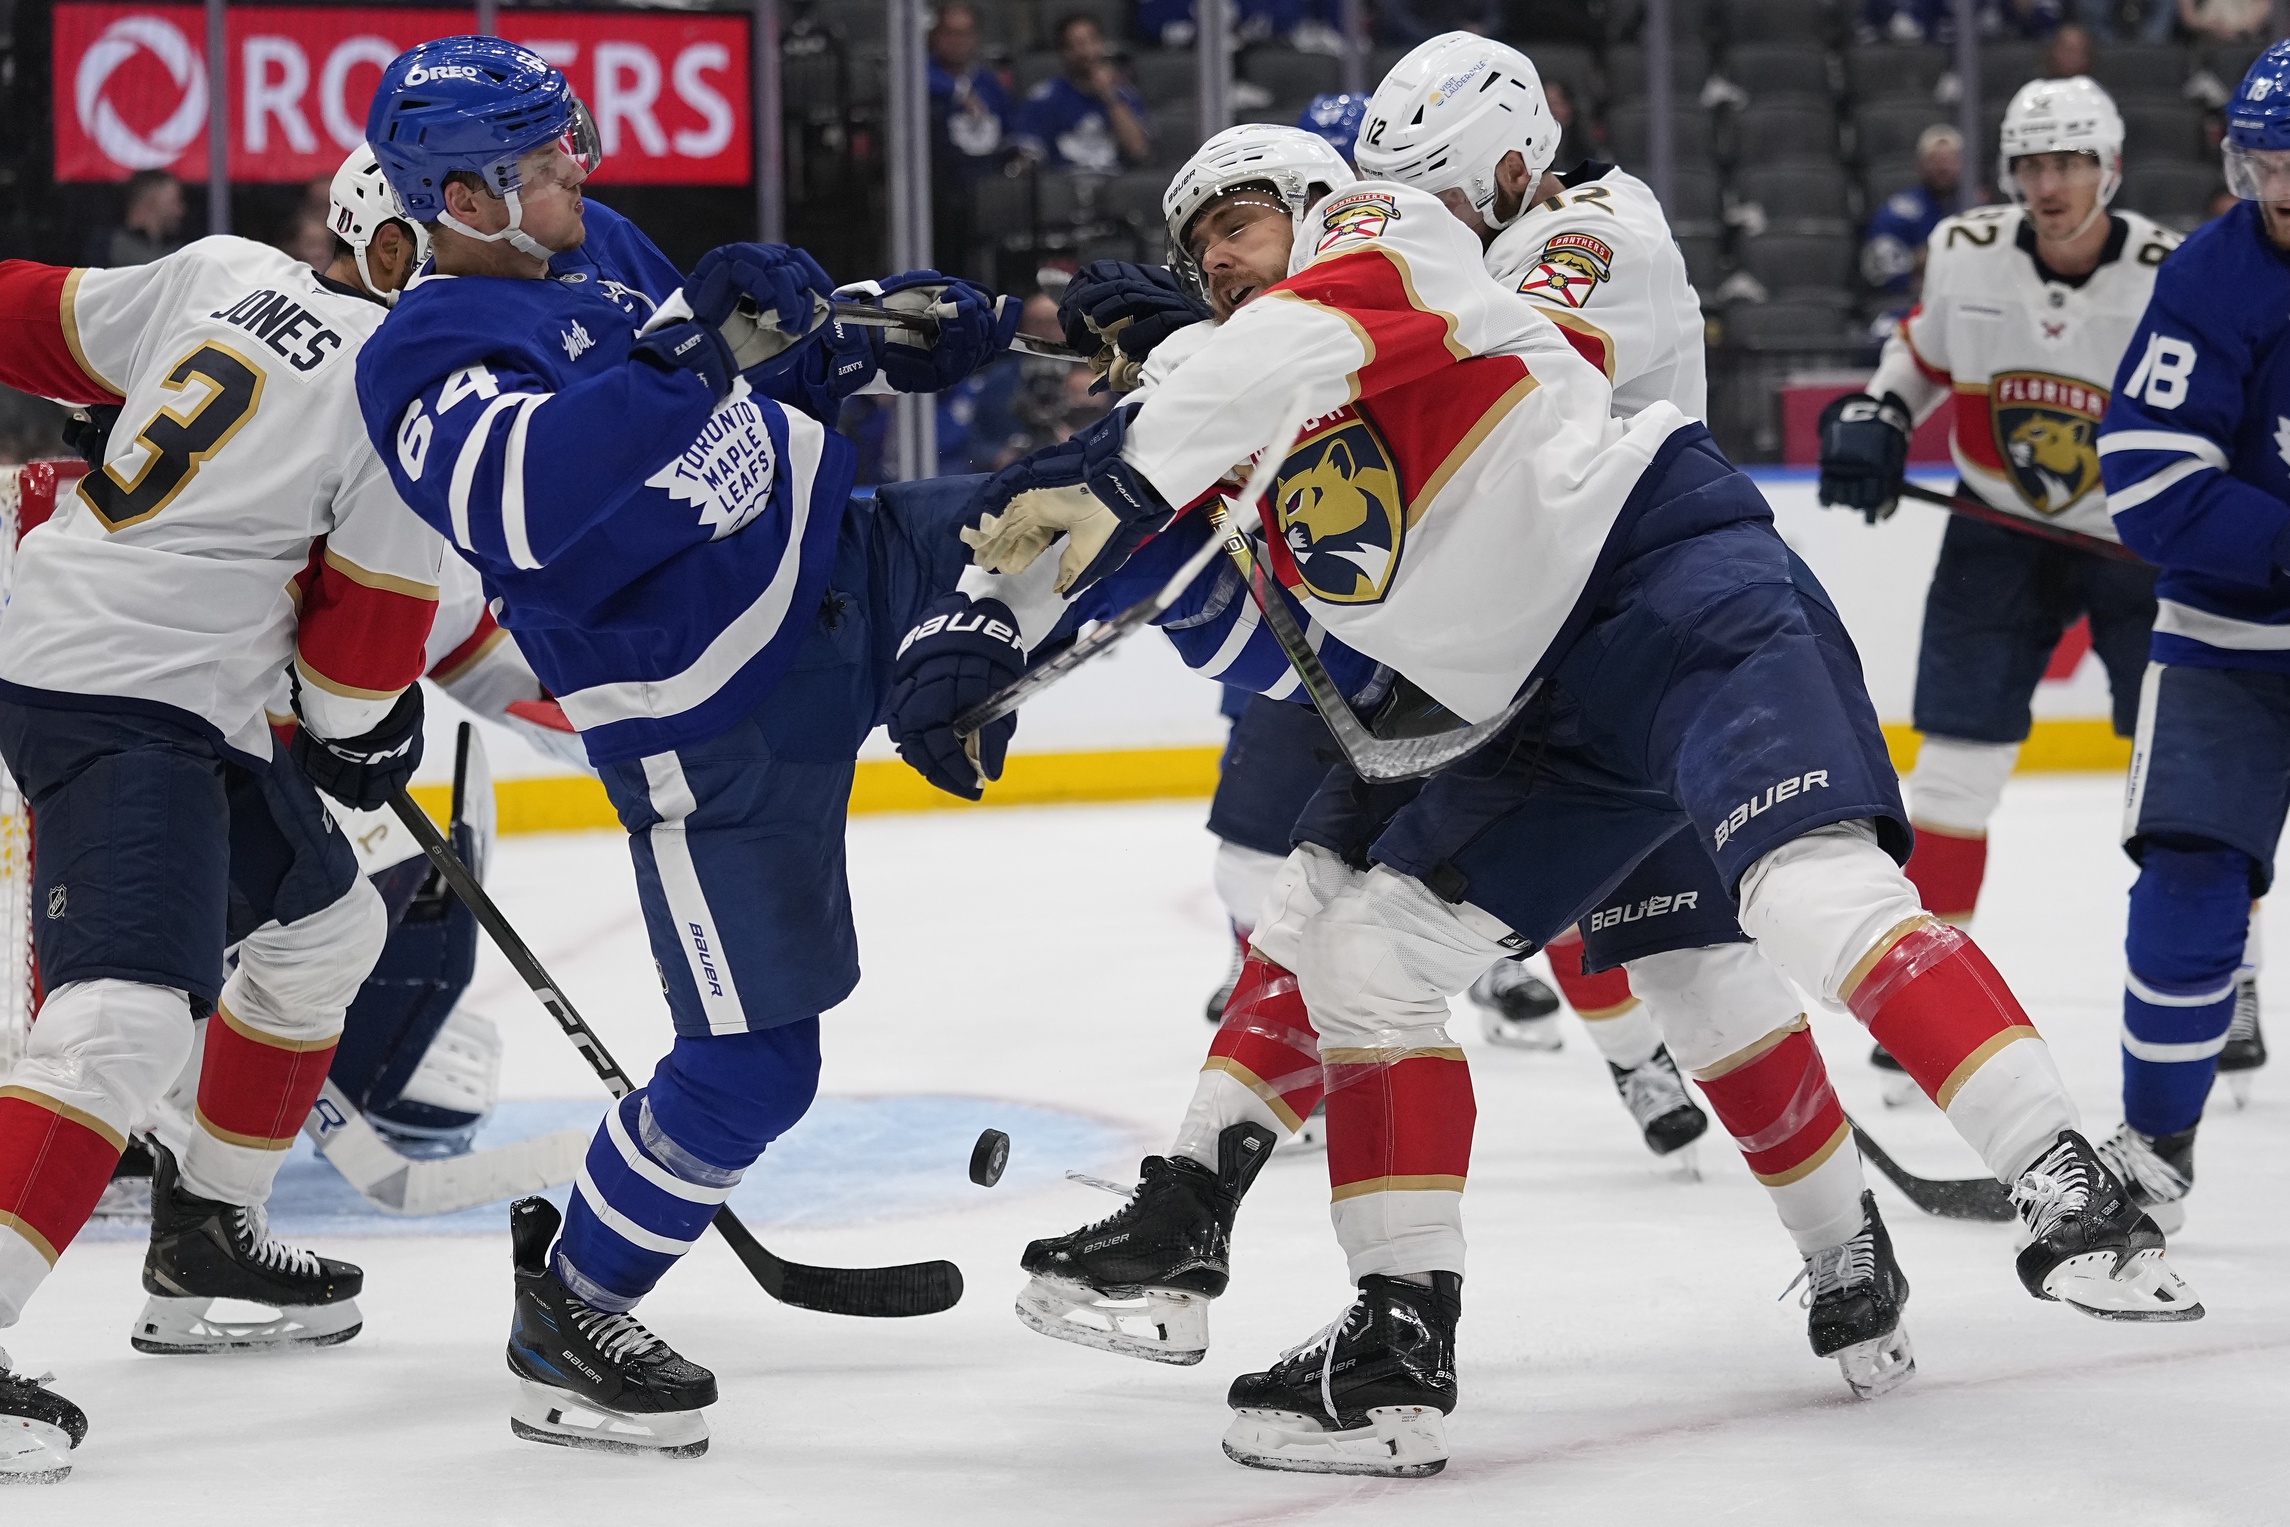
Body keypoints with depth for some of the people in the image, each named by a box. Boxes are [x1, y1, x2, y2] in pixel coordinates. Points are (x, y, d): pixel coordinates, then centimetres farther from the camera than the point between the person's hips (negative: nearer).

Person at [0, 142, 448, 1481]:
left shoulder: (224, 269, 7)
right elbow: (365, 634, -8)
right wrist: (362, 734, 10)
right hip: (124, 704, -10)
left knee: (326, 928, 25)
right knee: (131, 1020, -23)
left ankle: (205, 1242, 36)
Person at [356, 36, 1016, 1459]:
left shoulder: (598, 247, 5)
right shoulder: (425, 360, -19)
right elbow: (524, 497, -40)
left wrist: (867, 338, 7)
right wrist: (692, 356, -46)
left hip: (848, 570, 7)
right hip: (716, 726, -7)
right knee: (753, 1062, -5)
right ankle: (567, 1312, 12)